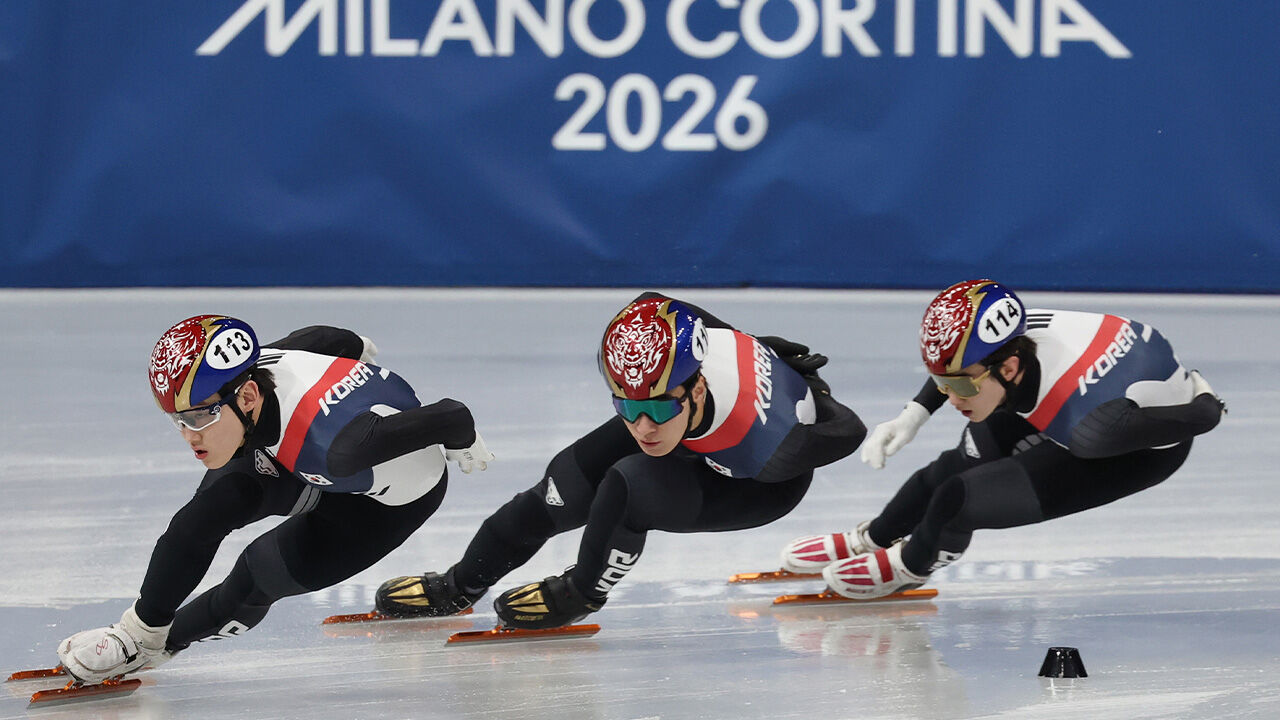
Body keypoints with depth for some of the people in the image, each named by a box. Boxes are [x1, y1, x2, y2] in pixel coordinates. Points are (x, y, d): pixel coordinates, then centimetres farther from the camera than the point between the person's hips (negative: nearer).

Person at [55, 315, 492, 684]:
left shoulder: (332, 435, -48)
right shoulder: (249, 372, -27)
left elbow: (451, 419, -37)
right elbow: (332, 339, -6)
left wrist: (462, 443, -12)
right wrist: (356, 349, 19)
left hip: (396, 497, -5)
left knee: (271, 567, -14)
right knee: (215, 505, -15)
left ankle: (163, 638, 11)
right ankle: (141, 627, 1)